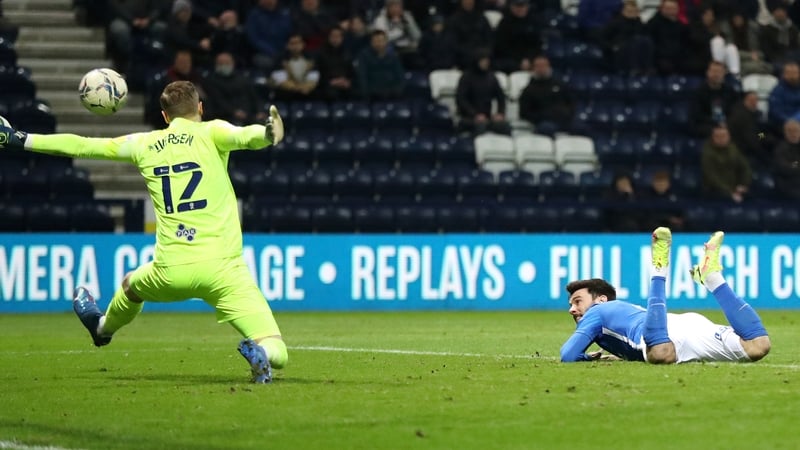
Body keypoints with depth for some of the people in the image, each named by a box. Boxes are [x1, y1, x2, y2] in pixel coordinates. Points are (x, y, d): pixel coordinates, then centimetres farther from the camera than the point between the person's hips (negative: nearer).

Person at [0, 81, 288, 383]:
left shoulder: (143, 144, 13)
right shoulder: (210, 133, 4)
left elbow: (79, 145, 20)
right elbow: (244, 136, -21)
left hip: (171, 271, 3)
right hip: (221, 267, -3)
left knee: (131, 285, 40)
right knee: (276, 355, -7)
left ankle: (103, 328, 67)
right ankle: (258, 350, -39)